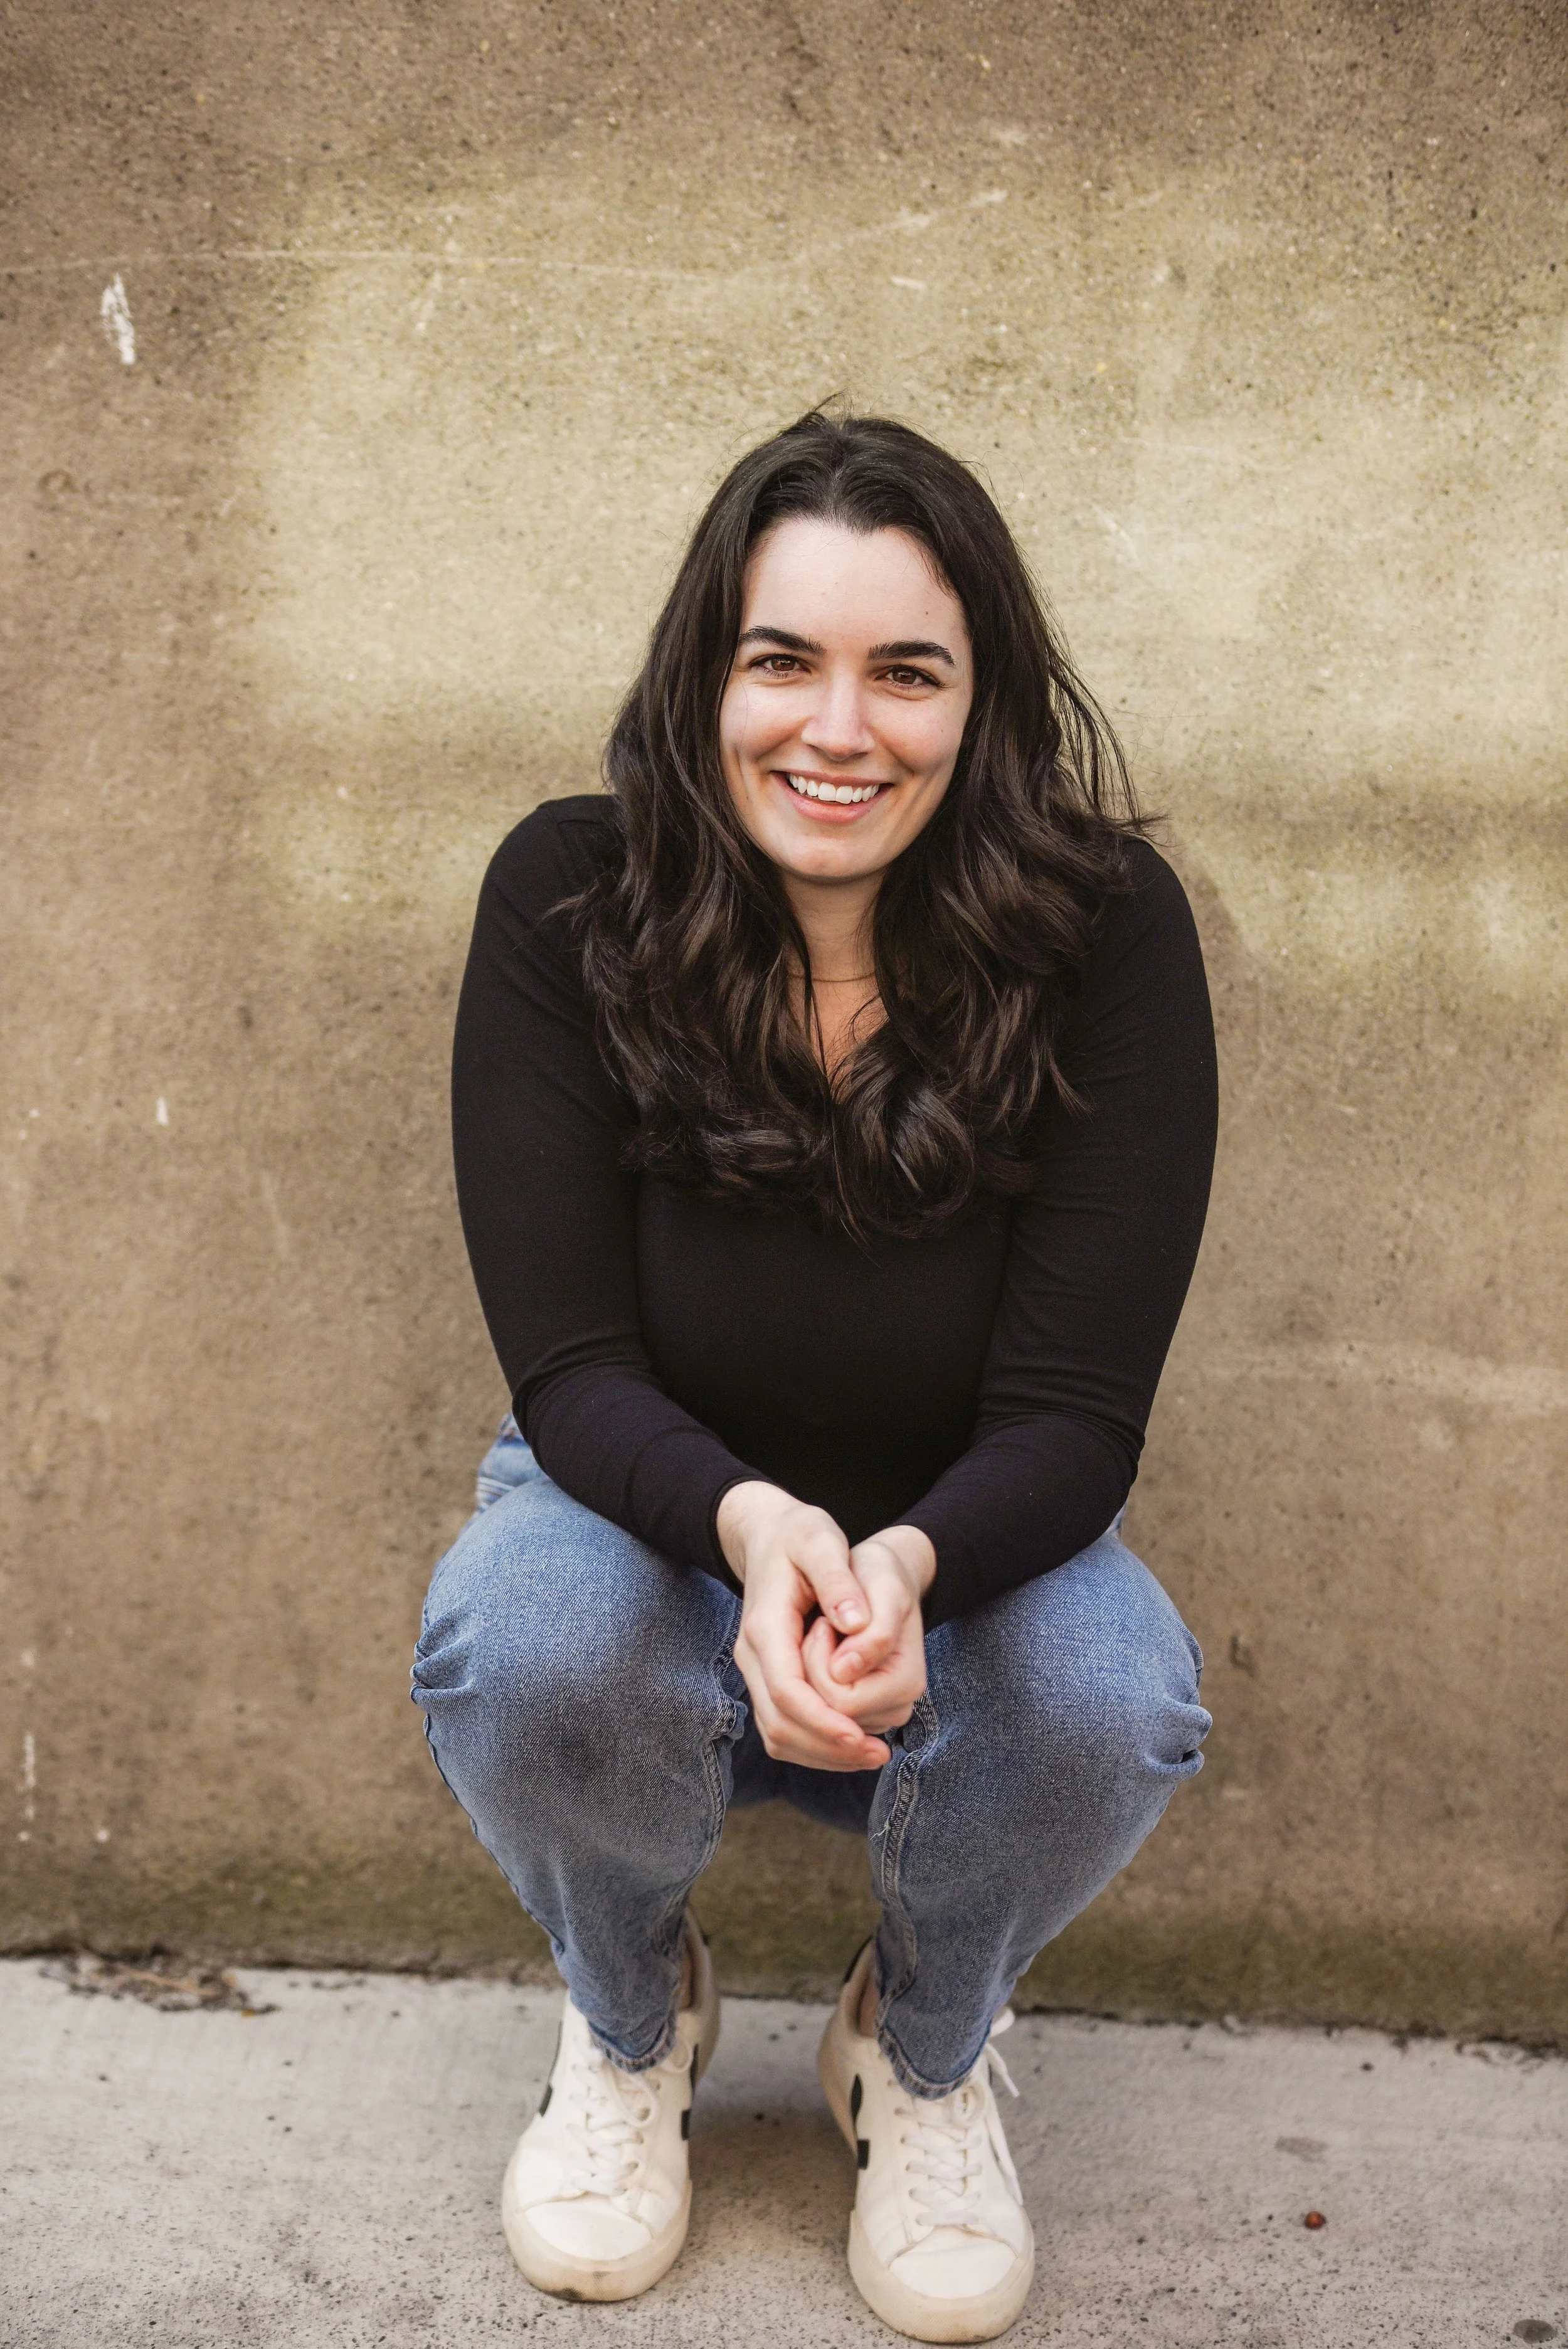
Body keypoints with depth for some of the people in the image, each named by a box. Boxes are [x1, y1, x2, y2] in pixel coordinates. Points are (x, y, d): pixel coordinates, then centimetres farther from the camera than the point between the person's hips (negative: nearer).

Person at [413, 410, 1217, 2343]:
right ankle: (631, 2023, 5)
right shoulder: (569, 894, -17)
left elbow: (1072, 1416, -19)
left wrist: (904, 1566, -40)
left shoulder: (1103, 930, -19)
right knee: (521, 1647, -33)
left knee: (1109, 1699, -31)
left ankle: (926, 2054, 6)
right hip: (653, 1519, 0)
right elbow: (568, 1365, -18)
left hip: (969, 1553, 0)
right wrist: (750, 1525, -39)